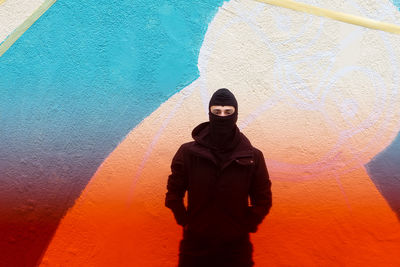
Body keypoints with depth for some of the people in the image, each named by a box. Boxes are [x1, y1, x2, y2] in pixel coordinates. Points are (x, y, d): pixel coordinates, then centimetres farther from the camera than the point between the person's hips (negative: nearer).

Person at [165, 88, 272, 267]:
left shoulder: (253, 157, -2)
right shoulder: (187, 152, -3)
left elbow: (263, 200, 4)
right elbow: (174, 194, 3)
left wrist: (245, 226, -3)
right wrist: (186, 222, -4)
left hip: (236, 247, 0)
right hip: (195, 245, 0)